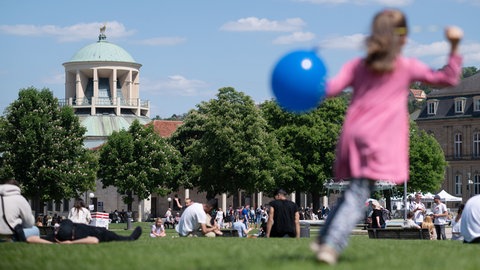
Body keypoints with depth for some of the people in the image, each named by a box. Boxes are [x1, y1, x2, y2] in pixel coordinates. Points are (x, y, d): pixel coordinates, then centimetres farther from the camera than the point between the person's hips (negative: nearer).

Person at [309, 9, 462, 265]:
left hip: (352, 136, 5)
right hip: (379, 142, -5)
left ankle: (323, 240, 17)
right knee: (357, 196, -8)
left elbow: (330, 88, 1)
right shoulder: (408, 67, 5)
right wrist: (454, 47, 8)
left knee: (353, 192, 20)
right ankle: (331, 246, -22)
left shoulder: (357, 65, 13)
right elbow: (448, 78, 6)